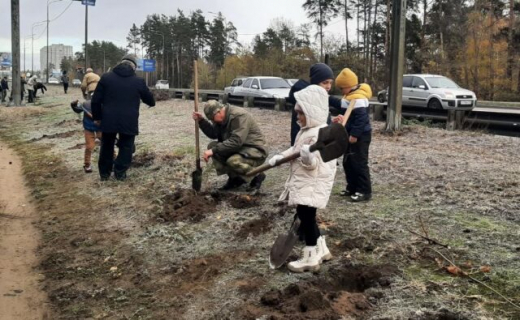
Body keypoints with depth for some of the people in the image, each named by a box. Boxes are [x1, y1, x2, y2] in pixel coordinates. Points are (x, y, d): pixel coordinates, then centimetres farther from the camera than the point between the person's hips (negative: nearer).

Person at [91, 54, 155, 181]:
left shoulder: (106, 77, 3)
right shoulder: (138, 81, 0)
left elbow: (96, 100, 2)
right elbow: (150, 100, 11)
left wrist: (97, 117, 13)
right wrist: (151, 102, 35)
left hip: (109, 120, 2)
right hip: (129, 122, -2)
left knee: (107, 146, 17)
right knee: (126, 146, 13)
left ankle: (104, 172, 24)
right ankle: (120, 172, 9)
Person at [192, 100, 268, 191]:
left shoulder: (239, 116, -23)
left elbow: (236, 142, -31)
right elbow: (213, 134, 3)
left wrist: (214, 150, -31)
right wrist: (201, 121, -8)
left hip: (256, 151, -9)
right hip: (239, 148, 9)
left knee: (233, 161, -35)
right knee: (212, 146, -6)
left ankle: (257, 176, -5)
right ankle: (234, 178, 2)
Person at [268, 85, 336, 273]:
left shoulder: (319, 134, -21)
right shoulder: (306, 131, 12)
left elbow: (313, 164, -25)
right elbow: (295, 149, 23)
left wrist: (307, 156, -46)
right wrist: (280, 157, 13)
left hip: (312, 184, -10)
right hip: (302, 183, 10)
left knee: (306, 218, -3)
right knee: (306, 217, 18)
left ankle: (311, 258, 8)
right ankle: (321, 250, 31)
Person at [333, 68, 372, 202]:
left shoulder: (358, 98, -22)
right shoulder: (350, 96, 11)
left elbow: (361, 118, -26)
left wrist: (354, 134, -24)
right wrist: (342, 118, 10)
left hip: (360, 136, -11)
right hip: (352, 134, 11)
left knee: (359, 163, -5)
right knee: (348, 162, 15)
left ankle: (364, 191, 2)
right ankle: (352, 187, 25)